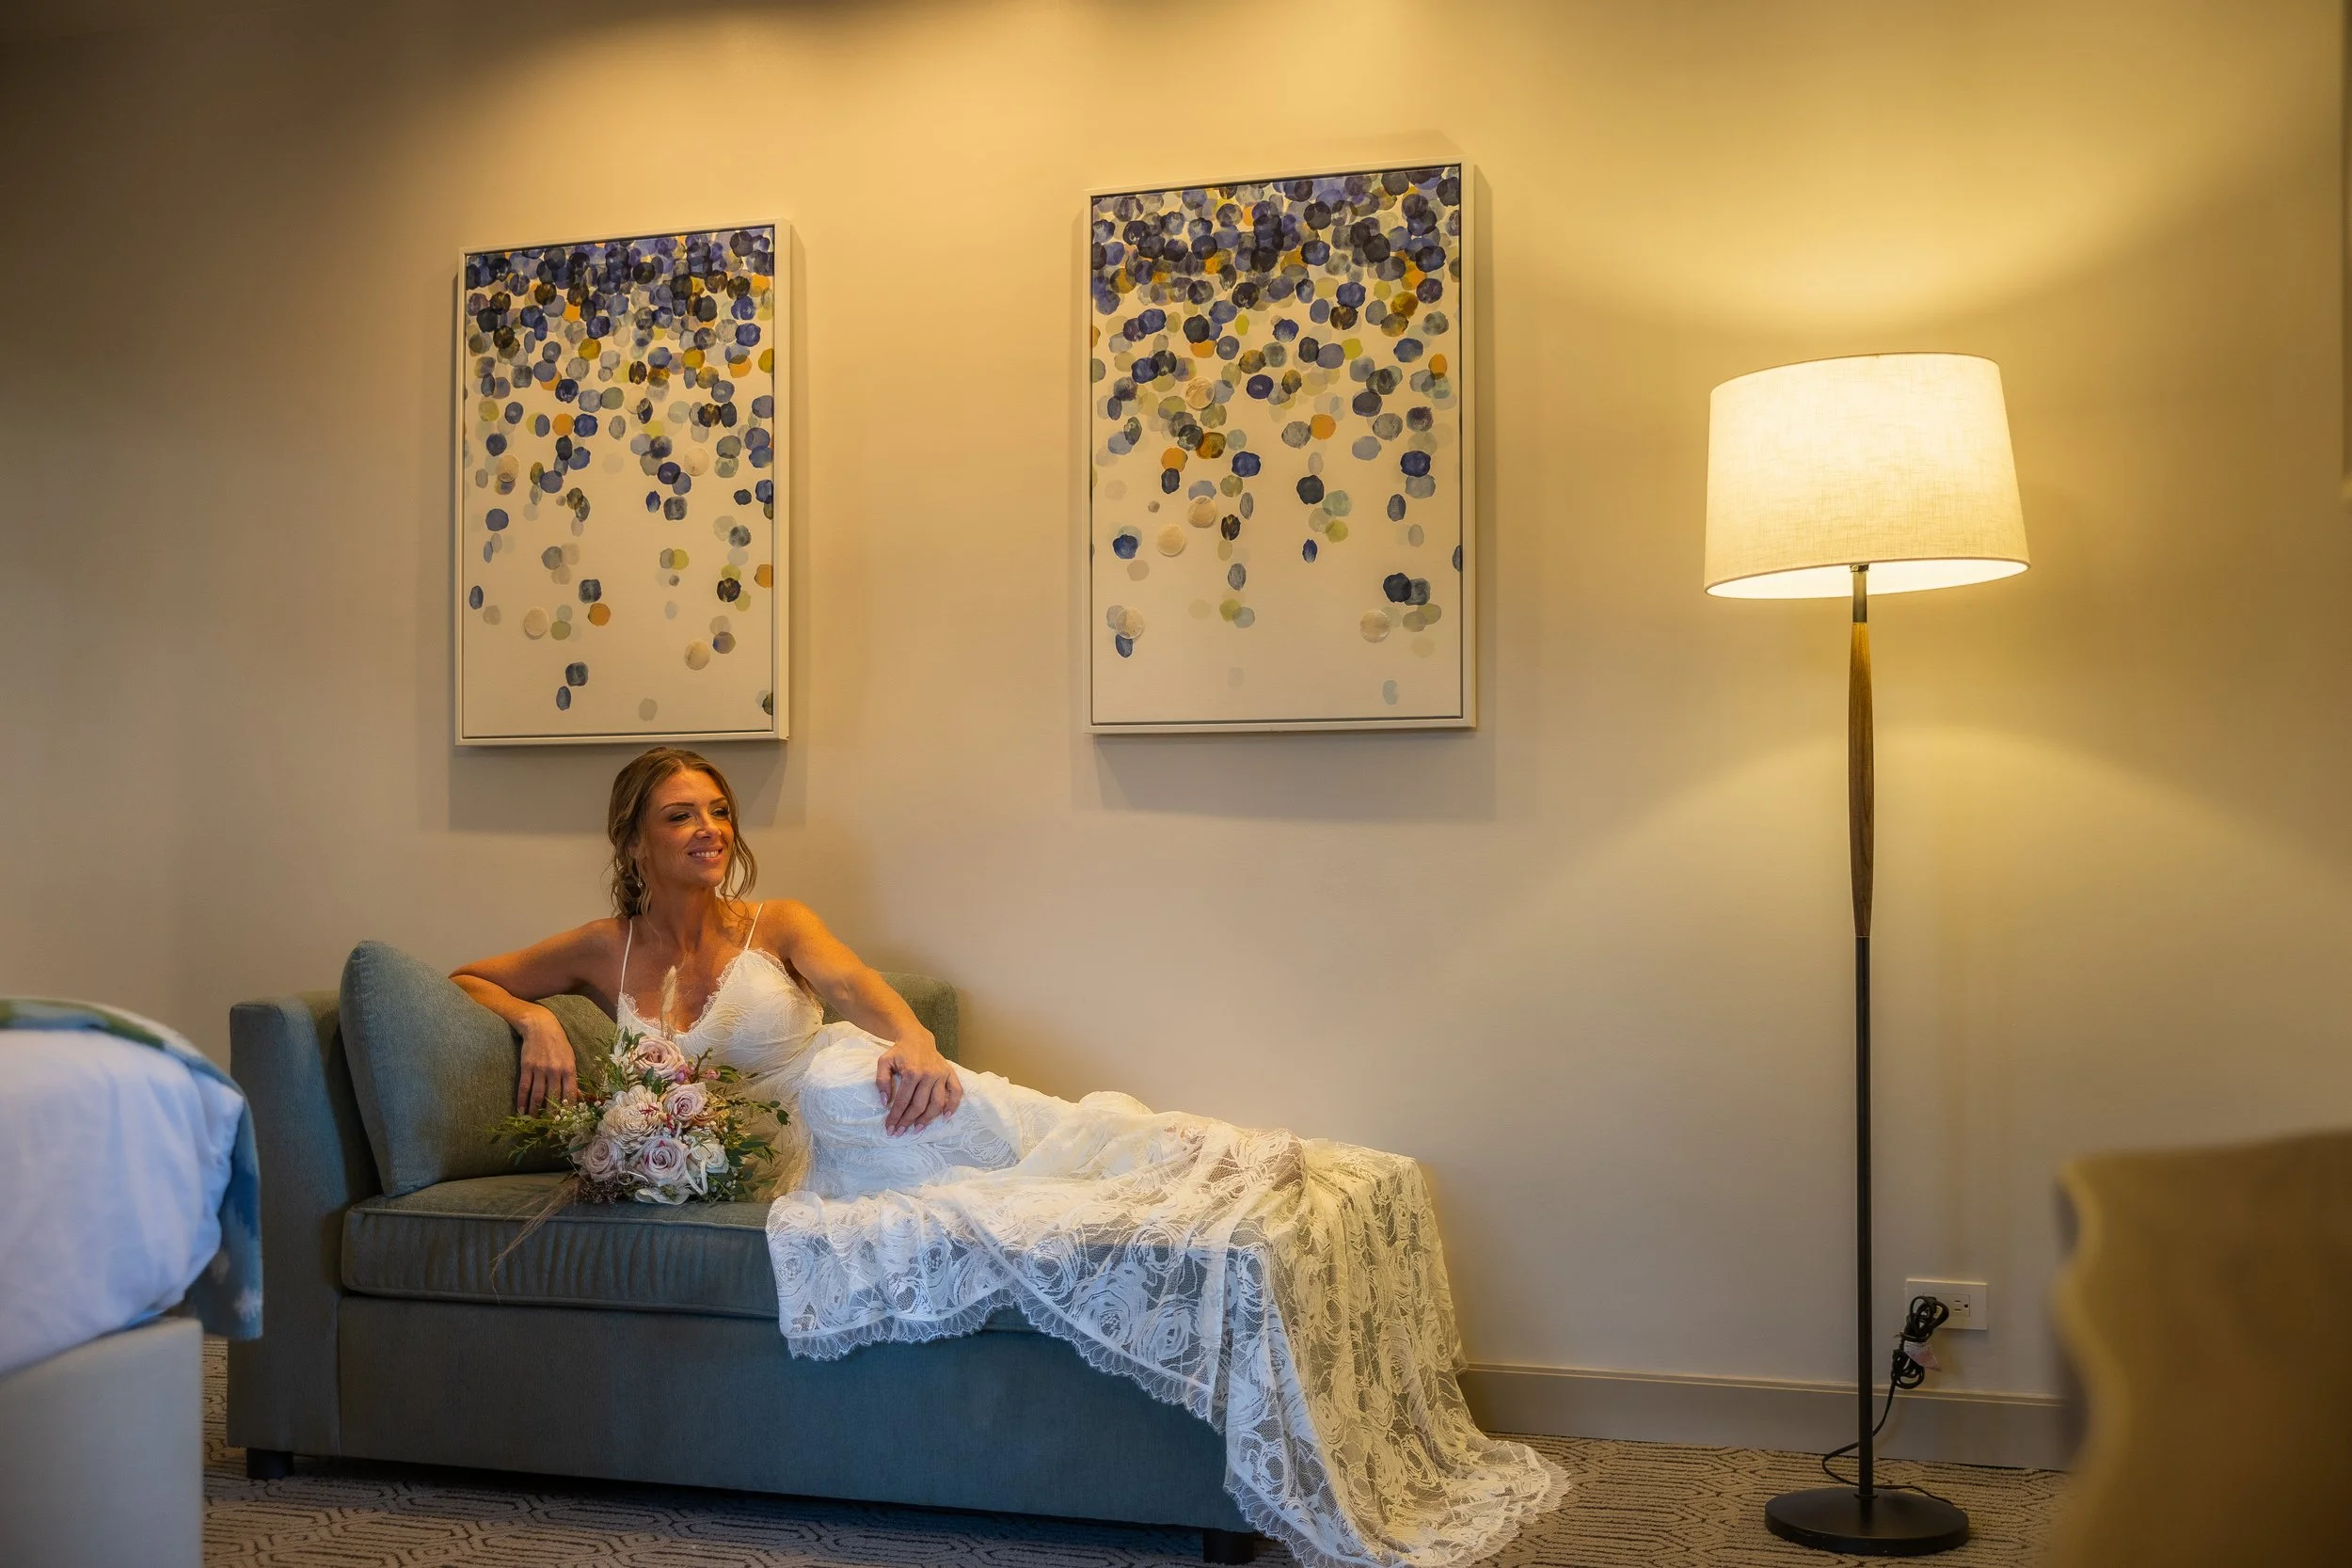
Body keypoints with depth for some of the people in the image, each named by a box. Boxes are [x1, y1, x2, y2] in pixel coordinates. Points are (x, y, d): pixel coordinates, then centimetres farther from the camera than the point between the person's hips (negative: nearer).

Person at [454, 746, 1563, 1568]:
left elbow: (852, 982, -5)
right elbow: (461, 981, 24)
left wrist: (912, 1038, -28)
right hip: (782, 1160, -1)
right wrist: (531, 1020, 0)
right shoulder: (603, 955, 16)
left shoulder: (774, 923, 14)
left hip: (850, 1114, 1)